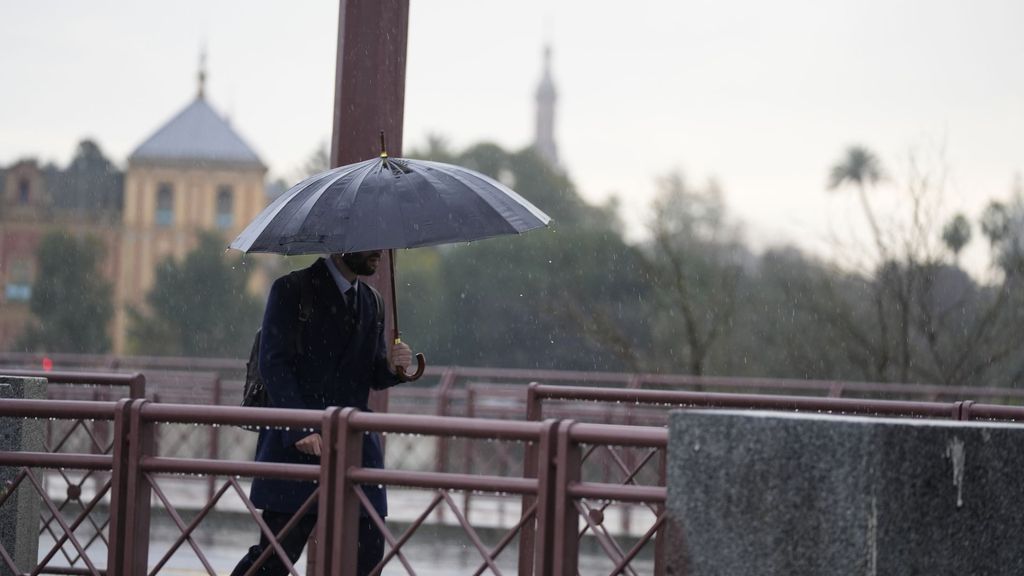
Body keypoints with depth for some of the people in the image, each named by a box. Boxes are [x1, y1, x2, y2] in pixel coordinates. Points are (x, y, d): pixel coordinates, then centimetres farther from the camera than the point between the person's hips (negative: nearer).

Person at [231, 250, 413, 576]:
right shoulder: (292, 290, -2)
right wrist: (300, 429, -21)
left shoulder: (370, 301, 17)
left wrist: (392, 366, -5)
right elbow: (273, 363, -10)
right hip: (297, 443, -6)